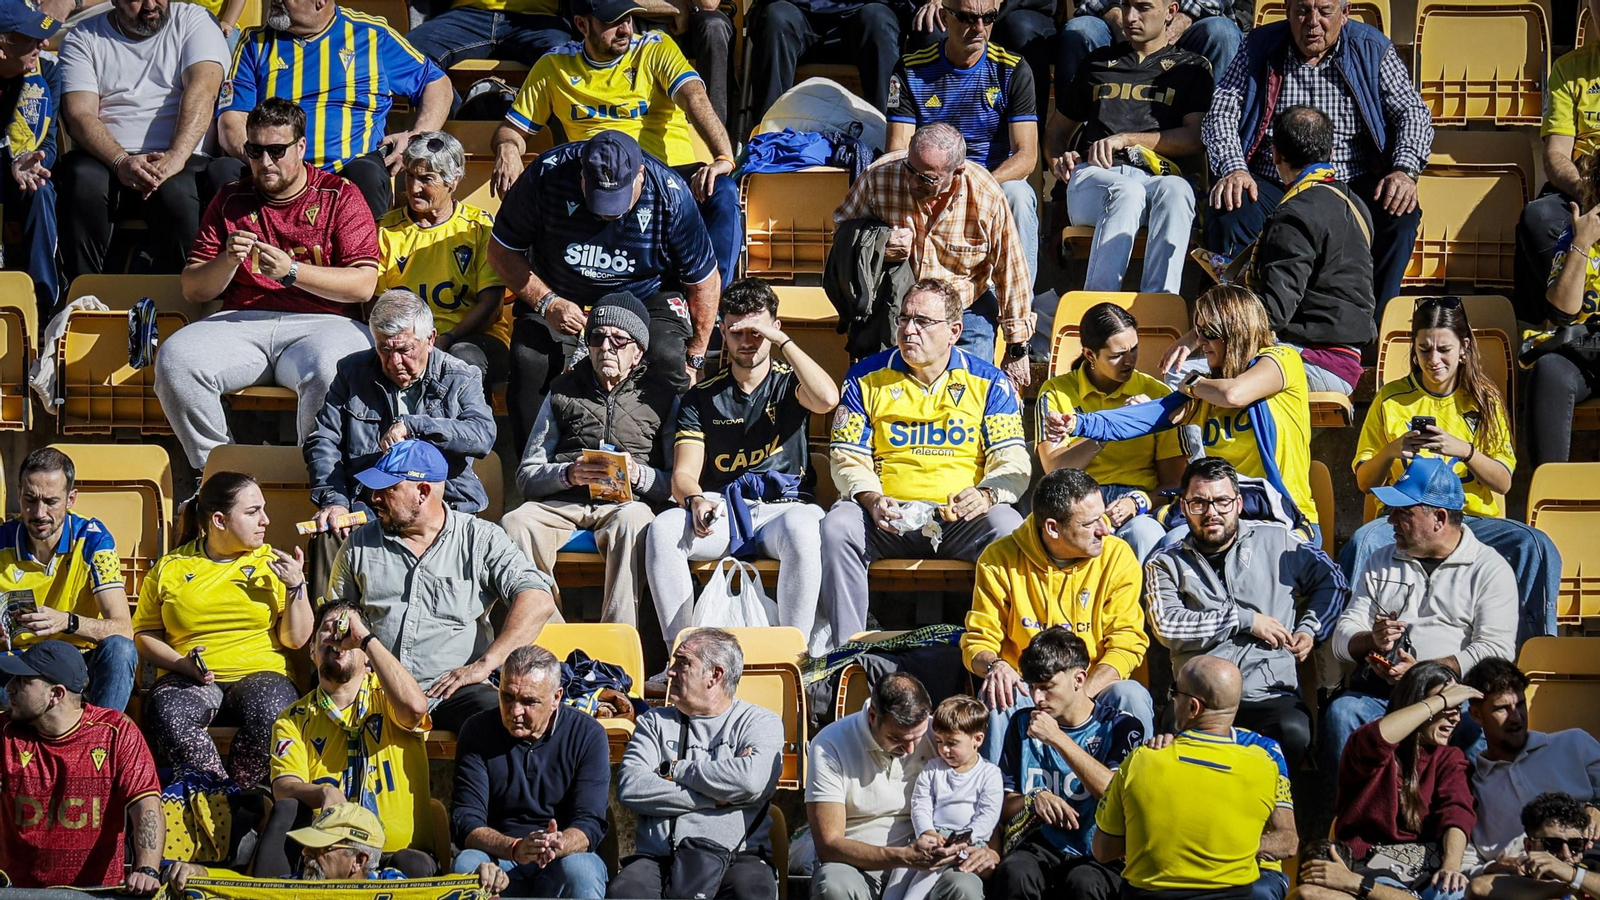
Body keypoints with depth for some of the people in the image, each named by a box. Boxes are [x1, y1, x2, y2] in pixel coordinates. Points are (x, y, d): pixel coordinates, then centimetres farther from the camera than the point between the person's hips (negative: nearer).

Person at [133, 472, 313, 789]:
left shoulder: (273, 564, 14)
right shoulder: (169, 569, 13)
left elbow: (296, 639, 9)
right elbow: (144, 635, 10)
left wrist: (296, 587, -6)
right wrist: (183, 664, -8)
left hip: (260, 676, 0)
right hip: (190, 681, 0)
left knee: (269, 711, -37)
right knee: (166, 712, -36)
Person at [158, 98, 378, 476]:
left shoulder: (340, 196, 9)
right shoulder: (230, 201, 18)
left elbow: (363, 285, -2)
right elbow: (193, 290, 14)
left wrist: (291, 271, -12)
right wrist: (227, 261, -7)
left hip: (320, 324, -3)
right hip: (242, 322, 3)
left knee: (329, 372, -39)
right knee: (175, 360, -27)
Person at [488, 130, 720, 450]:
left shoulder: (670, 195, -22)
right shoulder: (546, 175, -22)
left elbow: (704, 280, -9)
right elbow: (501, 252, -10)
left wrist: (695, 359, -5)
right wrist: (547, 303, -23)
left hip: (646, 295, -1)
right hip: (558, 295, 1)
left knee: (667, 360, -30)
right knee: (529, 360, -28)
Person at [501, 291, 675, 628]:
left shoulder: (660, 397, 15)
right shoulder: (563, 392, 20)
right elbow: (527, 477, 12)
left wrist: (640, 475, -12)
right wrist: (568, 473, -9)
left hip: (626, 502, -2)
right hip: (563, 504, 2)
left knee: (633, 520, -39)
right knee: (516, 523, -31)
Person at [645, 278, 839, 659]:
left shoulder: (789, 383, 12)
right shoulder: (702, 396, 15)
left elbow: (827, 399, -14)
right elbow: (684, 473, 5)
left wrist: (783, 341, -8)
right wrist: (694, 500, -20)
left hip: (782, 507, -2)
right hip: (721, 510, 2)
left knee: (803, 530, -39)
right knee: (662, 530, -30)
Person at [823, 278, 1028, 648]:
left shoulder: (989, 383, 8)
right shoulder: (867, 378, 11)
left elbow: (1012, 463, 3)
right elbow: (847, 458, 6)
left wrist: (986, 494, -20)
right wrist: (871, 499, -15)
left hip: (962, 518, -1)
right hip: (887, 517, 1)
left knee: (1007, 528, -33)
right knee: (837, 527, -30)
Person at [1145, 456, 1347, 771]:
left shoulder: (1277, 541, 18)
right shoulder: (1167, 565, 16)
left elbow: (1332, 582, 26)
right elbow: (1168, 626, -1)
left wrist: (1310, 630, 9)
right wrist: (1246, 620, -2)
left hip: (1270, 693, 1)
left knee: (1294, 732, -34)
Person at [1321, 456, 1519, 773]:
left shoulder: (1491, 570, 10)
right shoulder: (1380, 562, 25)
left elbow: (1497, 651, -3)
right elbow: (1342, 639, 19)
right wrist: (1372, 640, -6)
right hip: (1378, 690, 3)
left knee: (1472, 726, -38)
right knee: (1341, 713, -32)